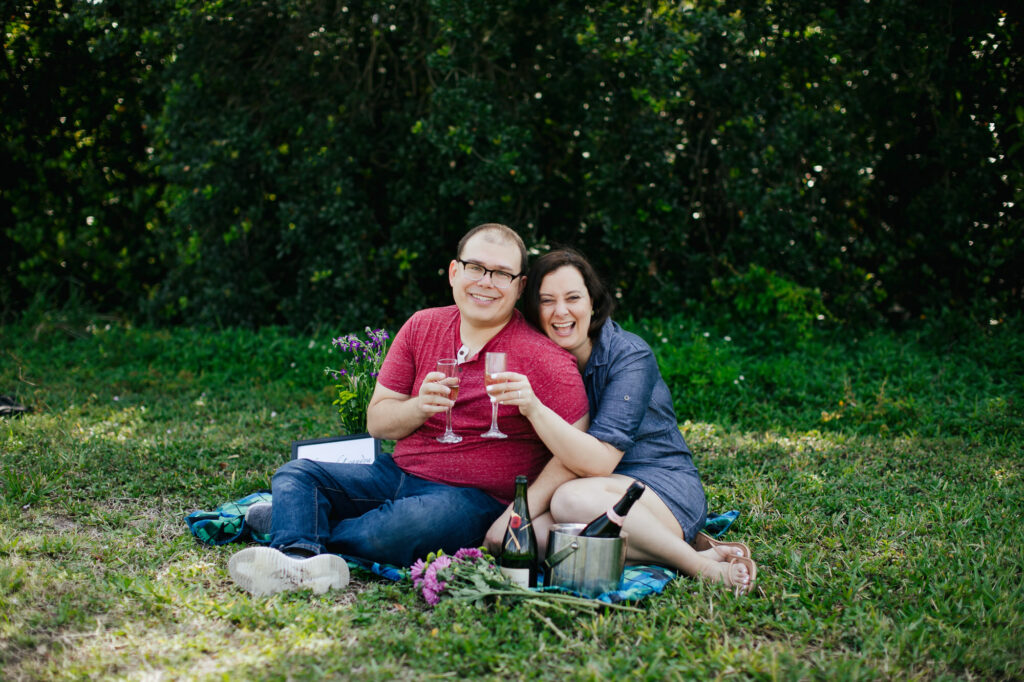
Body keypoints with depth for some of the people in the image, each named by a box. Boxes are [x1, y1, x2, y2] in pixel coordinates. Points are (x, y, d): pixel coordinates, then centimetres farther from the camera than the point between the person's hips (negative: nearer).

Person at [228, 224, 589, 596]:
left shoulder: (544, 360, -10)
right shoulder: (421, 328, 6)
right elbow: (377, 422, 10)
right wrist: (419, 407, -13)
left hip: (472, 497, -6)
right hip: (396, 474, 6)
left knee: (399, 527, -37)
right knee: (295, 474, -9)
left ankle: (292, 521, -14)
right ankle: (300, 562, -39)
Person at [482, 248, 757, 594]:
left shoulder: (629, 355, -13)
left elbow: (599, 462, -24)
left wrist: (533, 408, -36)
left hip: (661, 487, -6)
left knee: (572, 499, -37)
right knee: (500, 537, -24)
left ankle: (700, 562, -20)